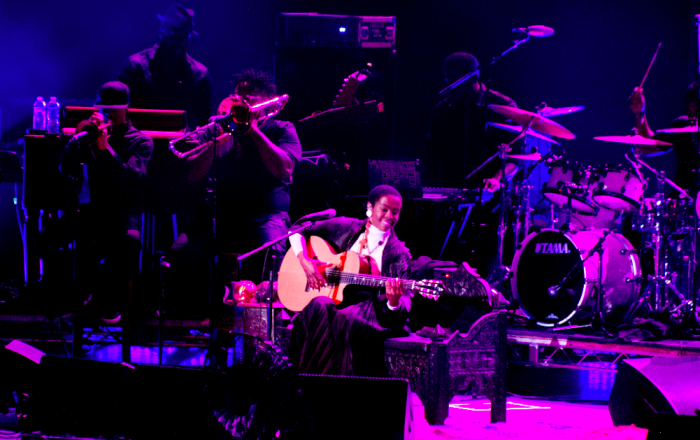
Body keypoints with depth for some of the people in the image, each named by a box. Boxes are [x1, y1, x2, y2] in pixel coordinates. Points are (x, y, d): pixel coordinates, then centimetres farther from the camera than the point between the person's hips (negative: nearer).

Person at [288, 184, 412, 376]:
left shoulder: (397, 254, 4)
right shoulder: (344, 227, 9)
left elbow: (405, 305, -3)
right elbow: (297, 231, 14)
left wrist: (394, 302, -28)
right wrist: (305, 262, -3)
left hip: (368, 307, -2)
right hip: (331, 297, 2)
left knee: (345, 318, -37)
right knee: (318, 307, -34)